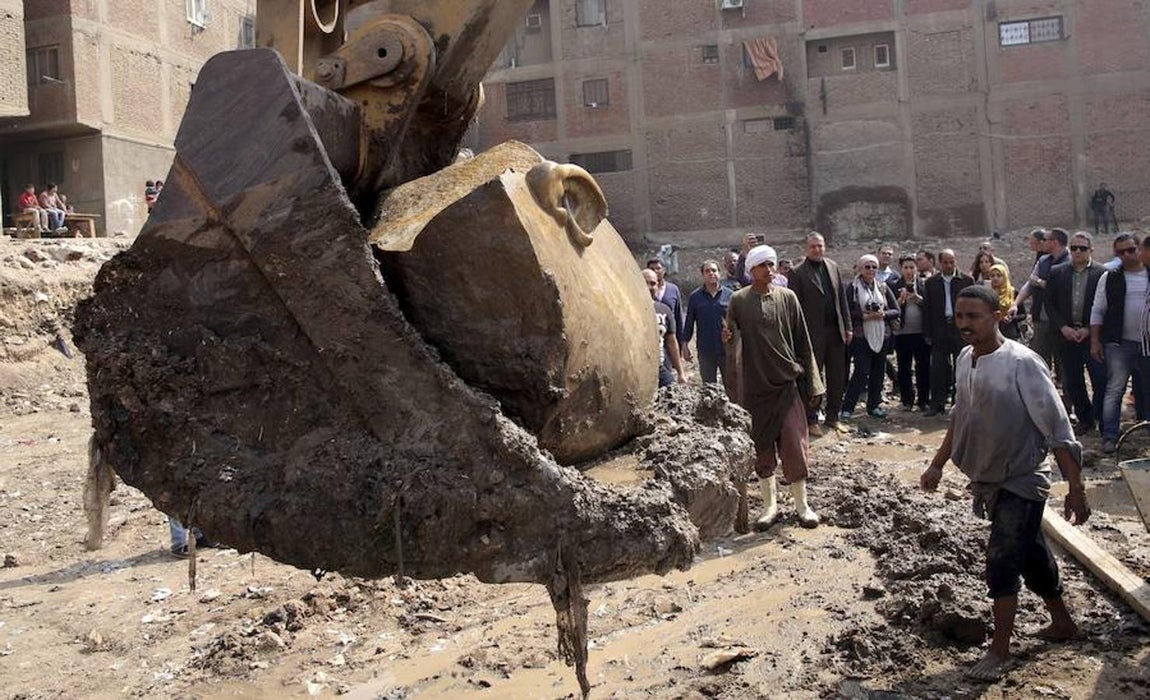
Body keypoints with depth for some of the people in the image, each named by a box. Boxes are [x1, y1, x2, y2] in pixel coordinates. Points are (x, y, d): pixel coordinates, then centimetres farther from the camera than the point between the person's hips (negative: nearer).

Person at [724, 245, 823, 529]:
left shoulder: (787, 297, 3)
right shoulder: (739, 300, 1)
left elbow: (803, 342, 5)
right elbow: (733, 340, 7)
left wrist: (812, 384, 2)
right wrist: (728, 338, -19)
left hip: (787, 383, 0)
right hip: (755, 386, 0)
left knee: (794, 445, -2)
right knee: (762, 448, 7)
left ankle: (802, 504, 12)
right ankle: (770, 505, 20)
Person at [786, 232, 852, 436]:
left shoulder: (833, 267, 11)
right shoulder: (797, 272, -6)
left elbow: (842, 299, 14)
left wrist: (847, 327, 10)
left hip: (835, 331, 5)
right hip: (813, 333, -5)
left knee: (837, 378, 10)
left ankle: (833, 417, 22)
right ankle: (812, 420, 12)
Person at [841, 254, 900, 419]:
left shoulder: (883, 287, 10)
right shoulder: (853, 288, -2)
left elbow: (896, 311, 9)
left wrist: (883, 314, -9)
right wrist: (864, 316, -17)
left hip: (882, 336, 5)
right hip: (861, 336, -4)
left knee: (878, 372, 8)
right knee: (862, 372, -9)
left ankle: (874, 405, 20)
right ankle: (847, 408, -2)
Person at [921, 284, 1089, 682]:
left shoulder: (1021, 365, -22)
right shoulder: (966, 360, 0)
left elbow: (1058, 431, -19)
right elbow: (960, 419, 14)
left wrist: (1075, 490, -19)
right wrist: (937, 466, 17)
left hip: (1021, 482, -7)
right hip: (989, 481, 7)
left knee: (1002, 561, -7)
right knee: (1031, 556, 20)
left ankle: (999, 650, 6)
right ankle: (1062, 623, 39)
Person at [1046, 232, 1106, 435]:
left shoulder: (1103, 273, -3)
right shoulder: (1056, 273, 5)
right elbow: (1050, 304, 6)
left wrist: (1089, 330, -10)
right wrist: (1063, 327, -6)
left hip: (1093, 335, -3)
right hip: (1066, 334, 3)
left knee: (1101, 380, -4)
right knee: (1071, 382, 8)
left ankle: (1101, 419, 11)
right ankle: (1085, 419, 22)